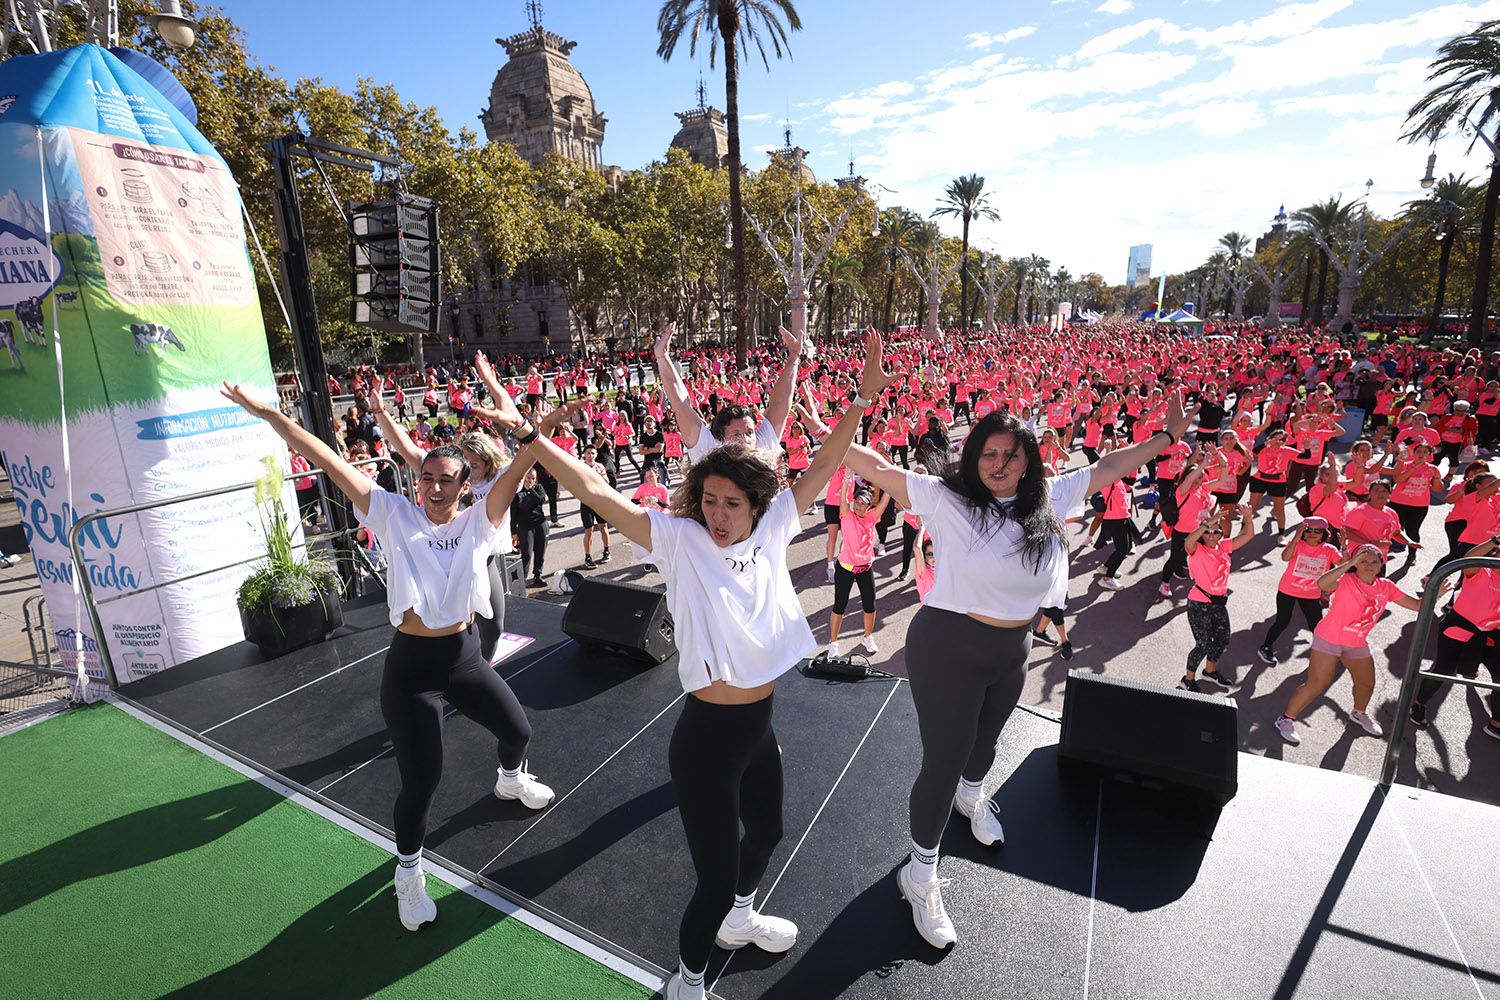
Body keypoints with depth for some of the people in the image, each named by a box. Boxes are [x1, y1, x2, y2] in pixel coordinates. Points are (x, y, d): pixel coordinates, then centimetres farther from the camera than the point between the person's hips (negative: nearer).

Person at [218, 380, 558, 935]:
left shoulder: (478, 521, -7)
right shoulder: (395, 514, -9)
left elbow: (515, 471, -23)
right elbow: (329, 462, -13)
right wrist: (269, 414, -16)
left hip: (464, 656, 3)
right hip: (411, 665, -2)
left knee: (517, 729, 18)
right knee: (420, 779, 0)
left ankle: (511, 779, 56)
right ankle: (408, 870, 31)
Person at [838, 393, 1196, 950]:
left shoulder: (1049, 499, -2)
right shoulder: (946, 499, -17)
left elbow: (1107, 468, 7)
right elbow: (879, 469, -21)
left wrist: (1169, 436, 11)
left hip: (1012, 650, 6)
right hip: (948, 647, -6)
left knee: (985, 737, 30)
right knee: (943, 761, 5)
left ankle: (972, 796, 64)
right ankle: (921, 875, 27)